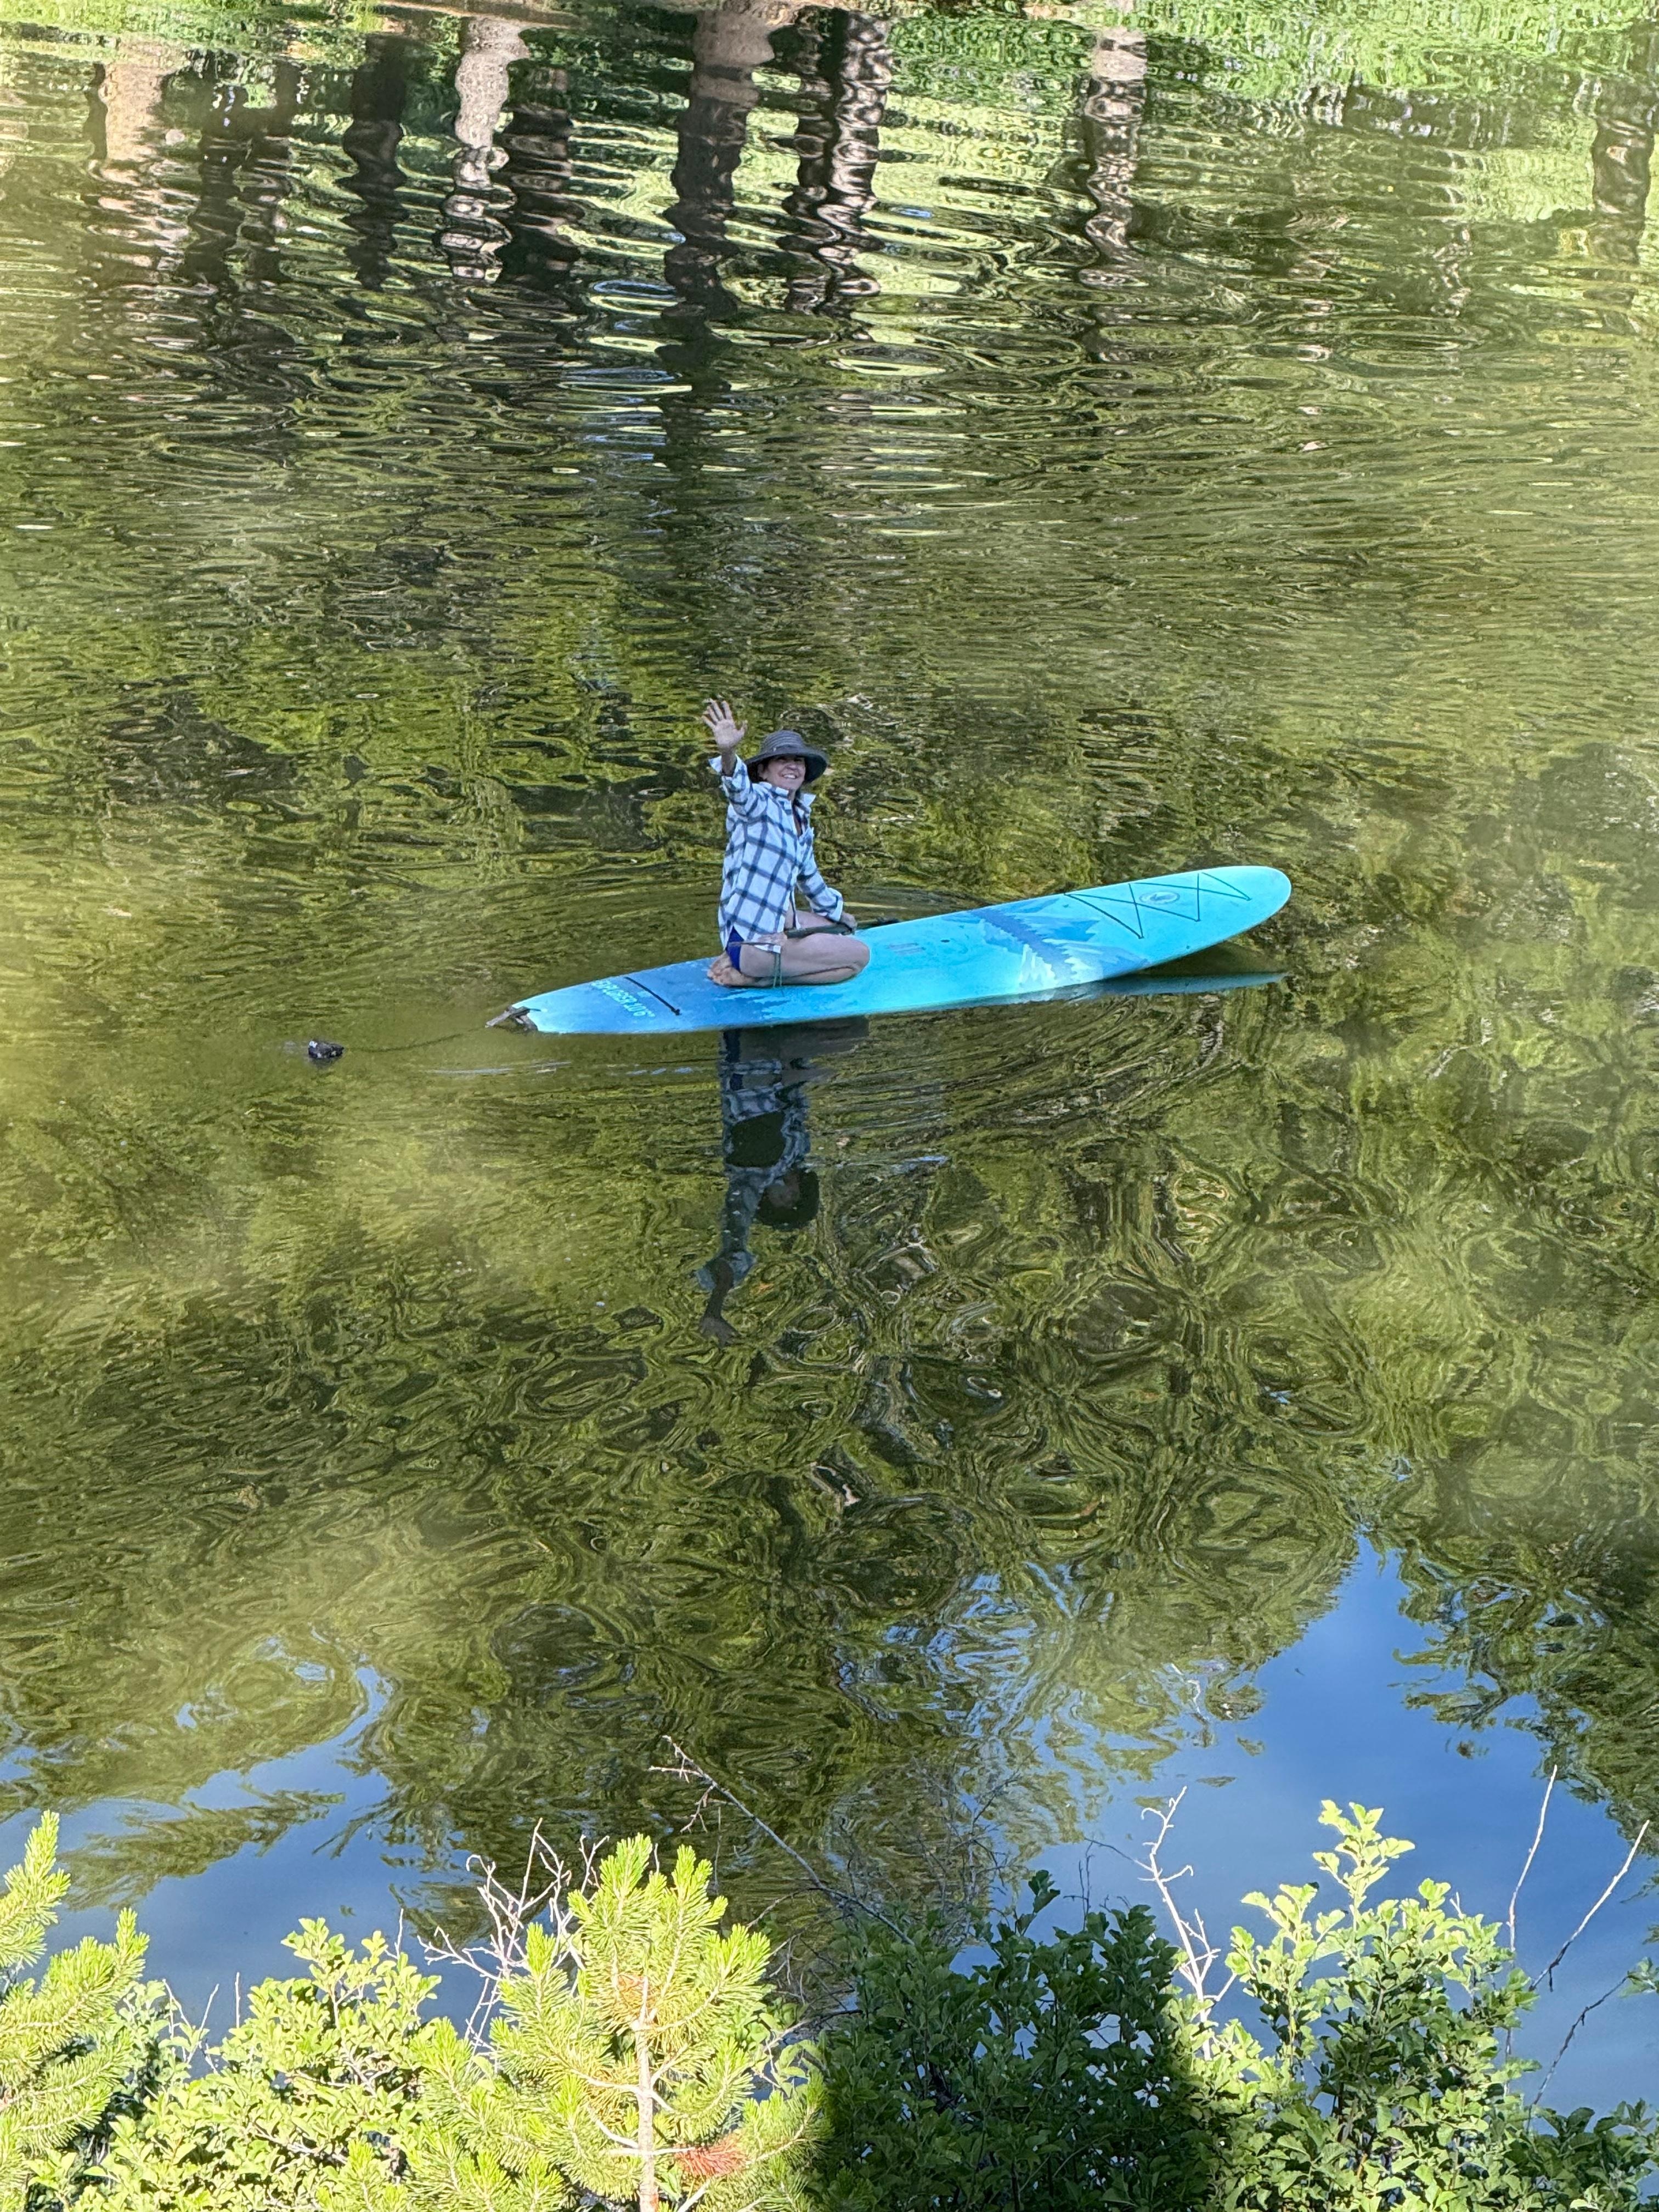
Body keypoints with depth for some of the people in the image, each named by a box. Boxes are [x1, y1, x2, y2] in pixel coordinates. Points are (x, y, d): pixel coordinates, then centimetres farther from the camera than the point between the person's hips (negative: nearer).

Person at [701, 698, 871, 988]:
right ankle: (750, 972, -6)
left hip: (778, 922, 10)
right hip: (751, 939, -10)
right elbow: (739, 789, -38)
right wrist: (728, 753, -59)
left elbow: (809, 874, 28)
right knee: (859, 956, -4)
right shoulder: (758, 804, -13)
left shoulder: (801, 818, 13)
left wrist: (834, 911, 42)